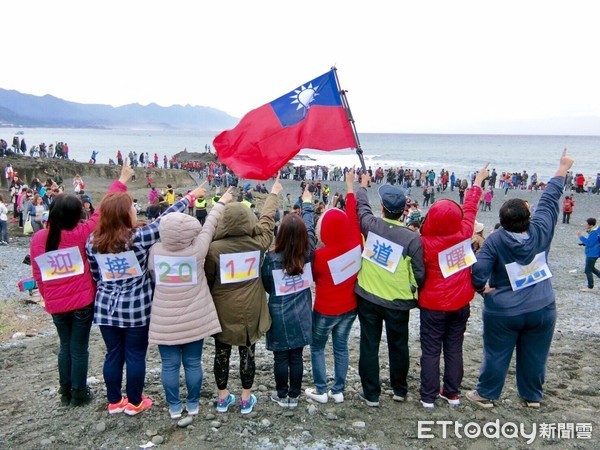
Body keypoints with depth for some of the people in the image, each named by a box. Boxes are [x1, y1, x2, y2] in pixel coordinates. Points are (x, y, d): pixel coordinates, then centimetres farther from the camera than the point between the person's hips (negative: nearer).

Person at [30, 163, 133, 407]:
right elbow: (102, 212, -12)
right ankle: (79, 393, 20)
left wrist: (48, 297, 17)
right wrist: (120, 183, -5)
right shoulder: (80, 234, -17)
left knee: (65, 346, 20)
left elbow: (38, 275, 4)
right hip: (82, 302, -4)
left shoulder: (38, 239, -4)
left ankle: (65, 391, 30)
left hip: (55, 304, 4)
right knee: (79, 348, 8)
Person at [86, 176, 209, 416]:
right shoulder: (138, 237, -17)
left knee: (113, 354, 16)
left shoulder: (92, 241, -3)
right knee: (135, 355, 10)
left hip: (106, 306, 4)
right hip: (136, 307, -4)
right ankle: (134, 403, 24)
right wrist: (190, 197, 2)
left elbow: (95, 275, 7)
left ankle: (114, 401, 30)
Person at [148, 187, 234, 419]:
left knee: (170, 365, 13)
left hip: (165, 321, 1)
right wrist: (222, 202, 14)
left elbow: (153, 278, 7)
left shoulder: (155, 251, -9)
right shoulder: (197, 250, -14)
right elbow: (209, 225, 0)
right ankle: (193, 404, 29)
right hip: (194, 320, -1)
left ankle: (174, 406, 26)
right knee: (193, 363, 14)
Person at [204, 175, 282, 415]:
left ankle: (223, 398, 30)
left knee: (222, 354, 16)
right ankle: (246, 399, 27)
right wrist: (274, 193, 22)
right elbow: (267, 220, 5)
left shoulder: (214, 248, -17)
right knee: (247, 354, 14)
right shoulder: (258, 243, -12)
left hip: (222, 312, -1)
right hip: (250, 312, 1)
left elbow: (207, 280, -7)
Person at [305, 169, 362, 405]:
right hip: (349, 307, 5)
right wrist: (350, 186, 9)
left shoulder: (320, 255, -25)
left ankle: (321, 391, 22)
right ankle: (338, 391, 26)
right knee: (341, 347, 17)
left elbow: (311, 277, -6)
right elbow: (353, 216, -2)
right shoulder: (355, 244, -15)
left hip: (325, 311, -4)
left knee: (317, 347, 15)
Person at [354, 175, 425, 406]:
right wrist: (415, 292, 10)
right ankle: (399, 389, 37)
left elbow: (361, 205, 11)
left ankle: (371, 394, 21)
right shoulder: (412, 238, -18)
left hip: (367, 297, 1)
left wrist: (362, 186, 30)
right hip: (398, 301, -1)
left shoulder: (371, 225, -11)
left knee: (369, 346, 12)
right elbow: (419, 274, -12)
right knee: (398, 346, 19)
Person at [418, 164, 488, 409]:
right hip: (461, 304, 4)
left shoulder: (425, 243, -20)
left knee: (431, 351, 7)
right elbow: (470, 208, 5)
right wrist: (478, 181, 19)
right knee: (454, 349, 15)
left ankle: (428, 396, 15)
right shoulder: (464, 233, -9)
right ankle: (452, 393, 26)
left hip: (433, 305, -4)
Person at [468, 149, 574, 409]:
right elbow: (549, 200, 1)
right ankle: (532, 397, 35)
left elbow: (478, 271, -23)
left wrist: (482, 289, -3)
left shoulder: (495, 241, -17)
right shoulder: (541, 231, -11)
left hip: (503, 313, -2)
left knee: (496, 355, 12)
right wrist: (563, 169, 14)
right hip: (542, 310, 3)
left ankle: (486, 395, 26)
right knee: (535, 356, 18)